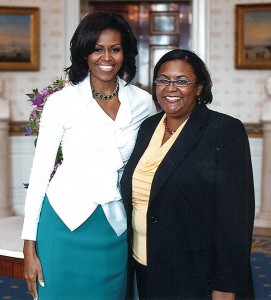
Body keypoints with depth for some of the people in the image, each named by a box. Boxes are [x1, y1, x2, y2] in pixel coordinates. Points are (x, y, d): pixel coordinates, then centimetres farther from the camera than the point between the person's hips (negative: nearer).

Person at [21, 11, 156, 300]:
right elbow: (39, 171, -3)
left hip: (116, 230, 2)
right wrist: (29, 247, -6)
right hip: (66, 224, -2)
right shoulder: (61, 101, -5)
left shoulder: (143, 102, 1)